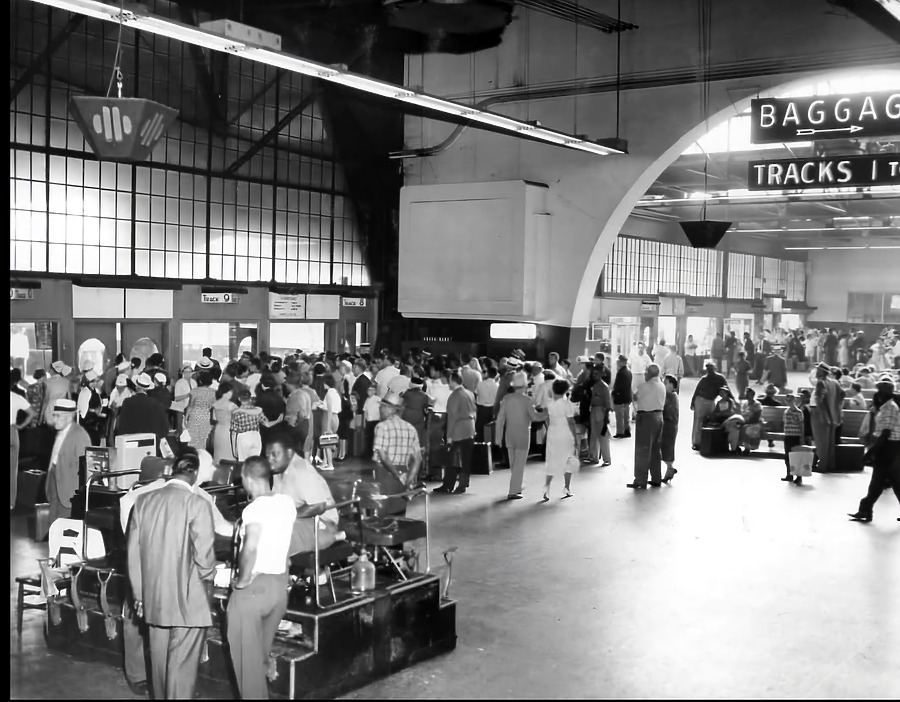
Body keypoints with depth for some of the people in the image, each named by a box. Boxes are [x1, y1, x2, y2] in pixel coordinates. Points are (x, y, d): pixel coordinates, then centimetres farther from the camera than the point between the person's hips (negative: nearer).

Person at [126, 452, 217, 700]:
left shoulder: (143, 501, 3)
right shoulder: (196, 503, -14)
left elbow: (133, 553, 6)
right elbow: (204, 554, -14)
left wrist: (138, 595, 14)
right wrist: (208, 580, 6)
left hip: (153, 598, 6)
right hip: (188, 600, -5)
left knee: (159, 662, 18)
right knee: (182, 666, 2)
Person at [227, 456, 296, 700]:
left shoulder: (255, 509, -20)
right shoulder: (287, 503, 1)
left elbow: (250, 548, -30)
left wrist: (242, 580, -18)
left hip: (254, 586, -7)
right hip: (280, 583, 7)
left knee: (247, 654, 6)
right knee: (262, 651, 21)